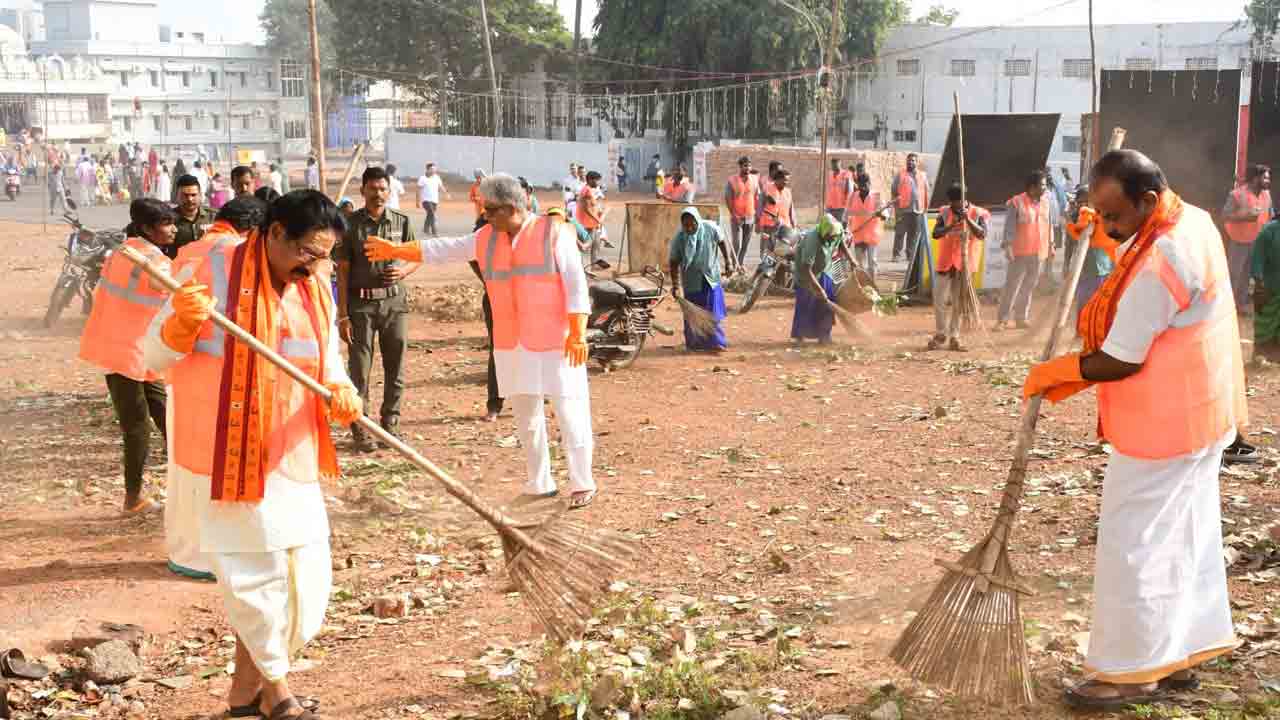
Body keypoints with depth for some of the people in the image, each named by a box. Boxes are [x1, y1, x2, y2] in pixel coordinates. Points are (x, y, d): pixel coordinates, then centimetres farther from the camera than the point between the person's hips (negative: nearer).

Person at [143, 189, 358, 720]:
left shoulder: (316, 291, 5)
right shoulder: (212, 273, -12)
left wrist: (341, 394, -13)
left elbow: (328, 364, 10)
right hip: (228, 453, -6)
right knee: (260, 569, 1)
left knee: (306, 572, 9)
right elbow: (156, 360, -8)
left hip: (291, 455, 6)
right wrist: (183, 322, -29)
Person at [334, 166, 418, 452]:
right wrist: (343, 315, -8)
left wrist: (403, 271, -11)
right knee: (359, 370, 1)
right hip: (361, 303, -2)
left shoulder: (402, 221, 3)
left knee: (395, 368, 8)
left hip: (395, 302, 2)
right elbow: (342, 271, -3)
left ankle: (390, 424, 22)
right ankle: (360, 430, 9)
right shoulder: (350, 224, -4)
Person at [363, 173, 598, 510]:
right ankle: (540, 483, 21)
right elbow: (442, 249, 16)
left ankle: (582, 483, 4)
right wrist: (396, 250, 13)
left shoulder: (554, 232, -8)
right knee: (526, 415, 11)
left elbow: (576, 284, -10)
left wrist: (578, 334, -16)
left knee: (570, 412, -5)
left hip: (555, 342, -6)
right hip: (512, 344, 6)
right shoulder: (487, 237, 9)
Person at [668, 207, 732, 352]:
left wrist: (728, 261, -1)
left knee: (713, 311, 3)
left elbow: (722, 242, 4)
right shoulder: (679, 238, -16)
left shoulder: (711, 228, -14)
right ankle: (695, 343, 21)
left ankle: (715, 342, 14)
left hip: (711, 277, 1)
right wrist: (675, 285, -12)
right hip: (692, 281, -1)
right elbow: (673, 262, -9)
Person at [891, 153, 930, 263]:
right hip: (903, 209, -3)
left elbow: (927, 193, 17)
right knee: (900, 233, -6)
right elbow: (893, 191, 3)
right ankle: (897, 254, -2)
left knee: (914, 235, 7)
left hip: (918, 210, 3)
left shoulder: (923, 176, 14)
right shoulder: (900, 175, 4)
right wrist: (895, 200, -6)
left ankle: (911, 256, 14)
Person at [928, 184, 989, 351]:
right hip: (945, 263, 1)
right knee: (940, 300, 2)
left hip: (965, 264, -1)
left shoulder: (978, 214, -4)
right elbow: (935, 233, -11)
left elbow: (982, 234, -18)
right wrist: (951, 226, -26)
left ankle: (954, 338, 12)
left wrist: (968, 220, -30)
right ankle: (940, 334, 19)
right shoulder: (944, 212, 1)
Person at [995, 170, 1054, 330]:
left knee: (1029, 287, 10)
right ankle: (1002, 319, -3)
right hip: (1020, 253, -6)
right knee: (1012, 286, -6)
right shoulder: (1017, 203, -8)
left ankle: (1022, 317, 18)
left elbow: (1048, 224, 17)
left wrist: (1051, 245, 16)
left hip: (1039, 253, 6)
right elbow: (1009, 227, -11)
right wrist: (1008, 246, -19)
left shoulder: (1045, 202, 10)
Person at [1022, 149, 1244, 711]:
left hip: (1163, 426, -10)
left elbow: (1120, 363, -22)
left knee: (1135, 544, 0)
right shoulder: (1192, 220, 4)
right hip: (1199, 413, 10)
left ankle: (1131, 671, 11)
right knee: (1187, 537, 17)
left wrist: (1054, 373, -7)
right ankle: (1178, 655, 28)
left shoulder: (1160, 263, -28)